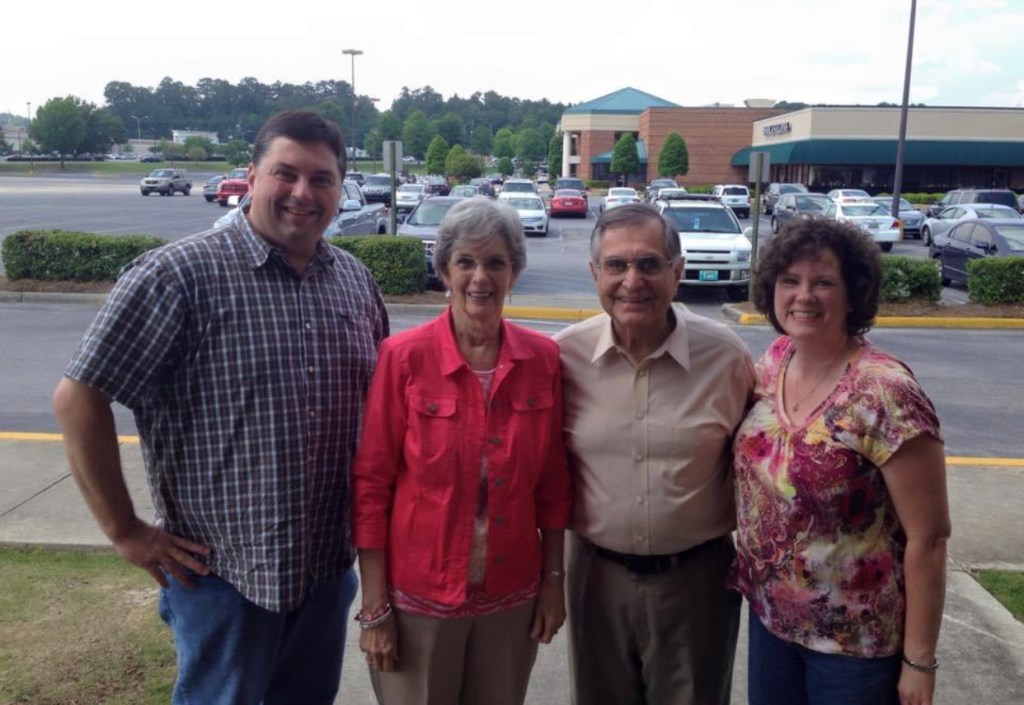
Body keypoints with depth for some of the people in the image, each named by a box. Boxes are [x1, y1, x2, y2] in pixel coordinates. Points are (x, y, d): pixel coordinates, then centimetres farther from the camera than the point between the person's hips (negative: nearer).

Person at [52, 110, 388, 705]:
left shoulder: (357, 281, 4)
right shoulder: (176, 274, -14)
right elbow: (79, 399, -13)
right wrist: (126, 531, -11)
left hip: (330, 567, 6)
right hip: (221, 570, -5)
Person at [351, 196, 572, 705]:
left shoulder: (543, 358, -4)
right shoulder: (403, 356, -12)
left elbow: (552, 482, 4)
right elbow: (370, 484, -9)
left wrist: (554, 579, 5)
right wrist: (374, 606, -9)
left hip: (511, 596, 3)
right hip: (418, 595, -2)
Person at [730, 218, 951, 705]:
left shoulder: (885, 394, -23)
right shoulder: (774, 360, -5)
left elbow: (929, 537, -19)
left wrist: (919, 660, -14)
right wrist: (749, 562, 9)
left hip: (855, 642, -5)